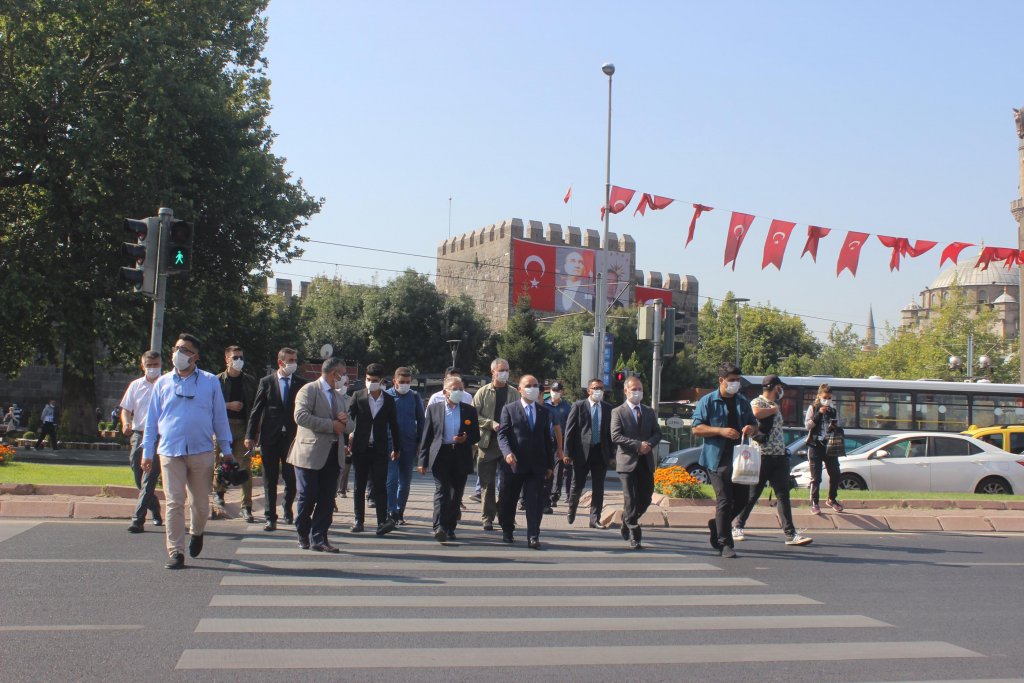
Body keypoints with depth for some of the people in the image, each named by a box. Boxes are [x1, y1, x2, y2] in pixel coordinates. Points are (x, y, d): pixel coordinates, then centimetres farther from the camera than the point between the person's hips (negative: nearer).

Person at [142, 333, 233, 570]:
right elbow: (152, 419, 12)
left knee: (200, 503, 8)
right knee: (174, 503, -4)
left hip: (202, 452, 0)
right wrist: (147, 452, 10)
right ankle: (176, 552, 4)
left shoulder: (210, 382, 5)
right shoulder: (163, 383, 8)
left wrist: (226, 450, 8)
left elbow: (220, 416, 9)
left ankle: (196, 533, 38)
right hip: (170, 452, 0)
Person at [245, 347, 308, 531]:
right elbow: (256, 411, 3)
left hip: (292, 437, 0)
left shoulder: (301, 384, 4)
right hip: (270, 438, 0)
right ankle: (270, 517, 11)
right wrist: (250, 435, -2)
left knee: (291, 479, 2)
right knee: (270, 480, 4)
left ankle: (287, 509, 26)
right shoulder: (266, 382, 4)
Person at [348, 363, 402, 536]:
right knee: (359, 486, 8)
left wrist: (396, 448, 12)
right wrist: (347, 441, -14)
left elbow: (393, 425, 11)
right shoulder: (358, 396, 2)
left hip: (380, 449, 0)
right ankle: (359, 520, 16)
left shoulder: (389, 400, 5)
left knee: (380, 486, -7)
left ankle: (382, 522, -10)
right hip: (361, 448, 0)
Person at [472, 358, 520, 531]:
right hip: (487, 442, -1)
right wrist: (491, 424, -14)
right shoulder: (483, 392, 3)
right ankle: (487, 518, 12)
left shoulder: (514, 393, 8)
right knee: (487, 483, 4)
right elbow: (474, 415, -2)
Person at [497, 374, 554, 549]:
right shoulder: (509, 409, 2)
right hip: (514, 463, -2)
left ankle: (533, 537, -5)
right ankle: (507, 531, 30)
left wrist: (550, 464, 11)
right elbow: (502, 434, -5)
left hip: (537, 465, 2)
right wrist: (507, 452, -22)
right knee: (508, 500, 10)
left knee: (535, 501, -7)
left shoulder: (544, 412, 12)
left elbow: (548, 439, 14)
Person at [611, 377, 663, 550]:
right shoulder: (618, 412, -1)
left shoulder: (649, 412, 15)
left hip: (646, 462, 5)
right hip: (628, 462, -5)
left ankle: (627, 523, 33)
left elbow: (657, 434, 12)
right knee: (631, 501, -5)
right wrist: (638, 445, -18)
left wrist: (649, 444, -10)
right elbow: (616, 436, -11)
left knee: (645, 499, 9)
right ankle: (634, 537, 0)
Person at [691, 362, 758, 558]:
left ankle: (718, 524, 32)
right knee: (724, 500, -7)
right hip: (718, 459, -6)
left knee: (741, 499, 7)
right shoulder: (708, 401, -2)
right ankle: (725, 544, 1)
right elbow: (697, 428, -8)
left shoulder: (743, 402, 15)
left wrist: (751, 429, -1)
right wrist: (721, 431, -19)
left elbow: (755, 425, 24)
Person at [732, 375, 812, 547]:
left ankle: (790, 534, -2)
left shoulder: (775, 405, 20)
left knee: (783, 495, 1)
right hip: (761, 456, -7)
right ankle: (738, 527, 18)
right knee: (752, 494, 3)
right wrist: (773, 409, -13)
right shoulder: (757, 402, -6)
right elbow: (756, 413, -30)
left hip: (779, 456, 7)